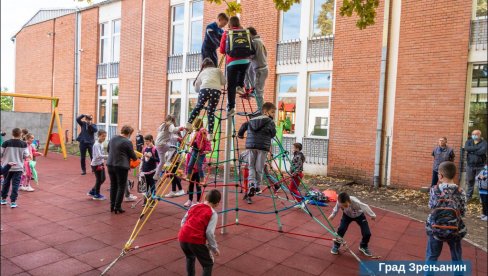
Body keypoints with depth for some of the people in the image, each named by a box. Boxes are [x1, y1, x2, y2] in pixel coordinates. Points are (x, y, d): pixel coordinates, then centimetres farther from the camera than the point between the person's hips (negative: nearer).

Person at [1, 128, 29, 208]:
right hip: (18, 167, -1)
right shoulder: (23, 144, -7)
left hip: (7, 167, 2)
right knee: (15, 184, 2)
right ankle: (13, 202, 0)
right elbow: (26, 155, -3)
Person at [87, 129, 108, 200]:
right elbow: (99, 156, -32)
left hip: (101, 164, 9)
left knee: (103, 178, 15)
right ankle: (96, 195, 20)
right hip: (96, 164, -9)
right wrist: (108, 156, -40)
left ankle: (92, 192, 30)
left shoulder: (101, 144, 7)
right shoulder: (96, 145, -21)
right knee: (99, 179, 3)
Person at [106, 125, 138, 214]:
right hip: (121, 166, -7)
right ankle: (117, 207, 6)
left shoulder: (113, 138, 6)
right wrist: (135, 158, 17)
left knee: (113, 185, 16)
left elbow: (108, 150, 20)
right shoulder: (128, 142, -14)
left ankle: (112, 206, 22)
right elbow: (132, 155, -5)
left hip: (110, 164, 7)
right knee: (121, 187, 5)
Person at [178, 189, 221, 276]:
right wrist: (215, 248, 1)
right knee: (208, 264, 15)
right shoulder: (213, 213, 1)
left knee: (190, 258, 35)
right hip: (196, 240, -6)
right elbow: (209, 233, -9)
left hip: (183, 237, 6)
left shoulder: (194, 206, 16)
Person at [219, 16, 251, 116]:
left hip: (232, 62, -2)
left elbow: (222, 50, 12)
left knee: (231, 86, -2)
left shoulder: (226, 33, 9)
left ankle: (231, 107, -11)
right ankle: (240, 85, 20)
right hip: (245, 61, 2)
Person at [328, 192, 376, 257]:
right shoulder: (339, 202, -35)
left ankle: (363, 246, 24)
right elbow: (336, 208, -8)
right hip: (347, 215, 1)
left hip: (359, 215, -1)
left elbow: (365, 207, -23)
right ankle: (336, 245, 7)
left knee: (367, 233, -9)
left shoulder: (355, 202, -44)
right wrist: (332, 215, -1)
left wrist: (372, 215, -8)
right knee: (341, 229, -18)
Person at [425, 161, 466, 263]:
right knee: (457, 258, 19)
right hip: (454, 229, 1)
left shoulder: (435, 189, -10)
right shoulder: (460, 192, -10)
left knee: (431, 256, 12)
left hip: (436, 228, -1)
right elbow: (462, 212, -3)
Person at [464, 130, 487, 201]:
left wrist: (471, 151, -11)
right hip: (470, 165, 2)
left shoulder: (484, 142, -2)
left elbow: (482, 151, -19)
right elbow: (466, 148, -14)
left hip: (480, 166, -2)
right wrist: (478, 148, -17)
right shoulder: (469, 141, 7)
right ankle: (468, 196, 17)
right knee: (469, 181, 8)